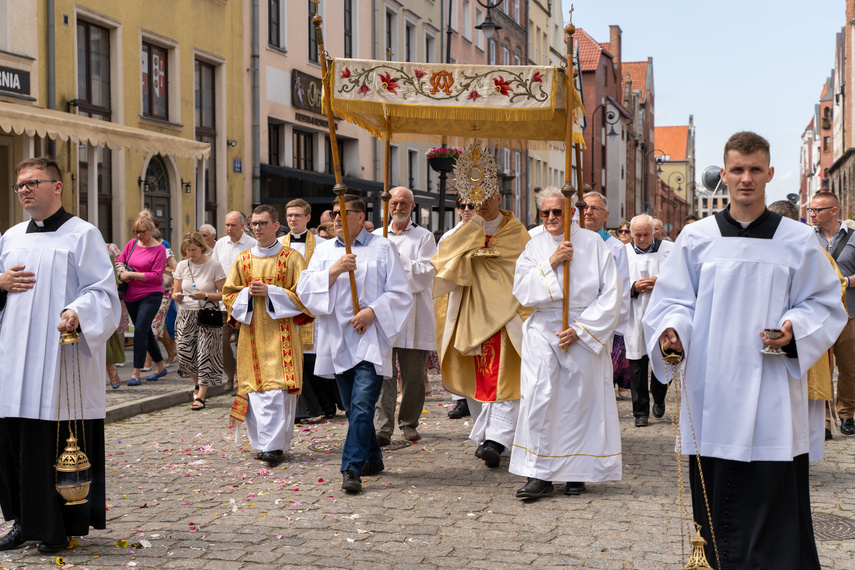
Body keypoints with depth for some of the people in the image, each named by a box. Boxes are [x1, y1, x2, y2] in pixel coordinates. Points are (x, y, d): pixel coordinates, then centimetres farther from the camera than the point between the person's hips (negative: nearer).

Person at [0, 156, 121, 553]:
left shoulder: (82, 235, -2)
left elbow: (103, 293, -9)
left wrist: (77, 313, -28)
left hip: (62, 361, -6)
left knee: (62, 444, -3)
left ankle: (61, 527, 9)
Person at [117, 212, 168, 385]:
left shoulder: (159, 249, -8)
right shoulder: (132, 243, 8)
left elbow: (156, 276, -13)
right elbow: (120, 261, 17)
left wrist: (132, 274, -15)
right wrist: (122, 271, -5)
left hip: (150, 295, -6)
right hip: (131, 295, 6)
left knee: (140, 330, -14)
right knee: (146, 332, 14)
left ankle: (136, 373, -9)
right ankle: (160, 367, 28)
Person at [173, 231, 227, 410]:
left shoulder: (214, 266, -4)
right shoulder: (182, 266, 7)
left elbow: (223, 294, -5)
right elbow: (176, 292, 11)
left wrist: (206, 296, -21)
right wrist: (177, 297, -12)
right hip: (186, 315, 3)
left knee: (205, 355, -8)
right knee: (185, 355, -2)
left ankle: (201, 396, 0)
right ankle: (199, 383, 27)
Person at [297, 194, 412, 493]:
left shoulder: (382, 247, 3)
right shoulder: (324, 250, 14)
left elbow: (401, 293, 0)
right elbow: (304, 289, 2)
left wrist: (373, 311, -15)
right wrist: (335, 270, -12)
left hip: (370, 338, -4)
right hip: (337, 340, 5)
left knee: (362, 406, -14)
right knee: (352, 407, 11)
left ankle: (352, 469, -14)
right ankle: (373, 459, 27)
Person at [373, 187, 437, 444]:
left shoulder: (424, 237, 8)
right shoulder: (376, 236, 16)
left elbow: (425, 273, -5)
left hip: (413, 315, -1)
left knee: (413, 375, 5)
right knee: (384, 372, -8)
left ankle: (408, 422, 19)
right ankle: (382, 428, -9)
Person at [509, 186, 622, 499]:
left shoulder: (592, 243, 0)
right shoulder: (534, 246, 8)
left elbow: (611, 293, -3)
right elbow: (522, 291, -1)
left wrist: (580, 329, -10)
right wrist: (551, 263, -13)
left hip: (585, 331, -1)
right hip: (543, 330, 1)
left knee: (579, 400, 2)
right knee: (538, 394, -11)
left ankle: (577, 472, 13)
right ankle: (539, 473, -7)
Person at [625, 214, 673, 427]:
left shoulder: (669, 249, 4)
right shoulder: (623, 253, 6)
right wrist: (634, 287, -13)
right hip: (635, 319, 0)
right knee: (637, 367, 1)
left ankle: (658, 398, 33)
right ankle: (641, 412, 9)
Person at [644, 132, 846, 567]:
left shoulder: (797, 241, 5)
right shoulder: (696, 238, 7)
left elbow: (825, 304, 7)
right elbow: (673, 300, 8)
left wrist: (795, 329, -12)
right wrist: (672, 331, -13)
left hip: (772, 399, -1)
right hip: (713, 397, 1)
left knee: (775, 499, -2)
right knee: (718, 507, 5)